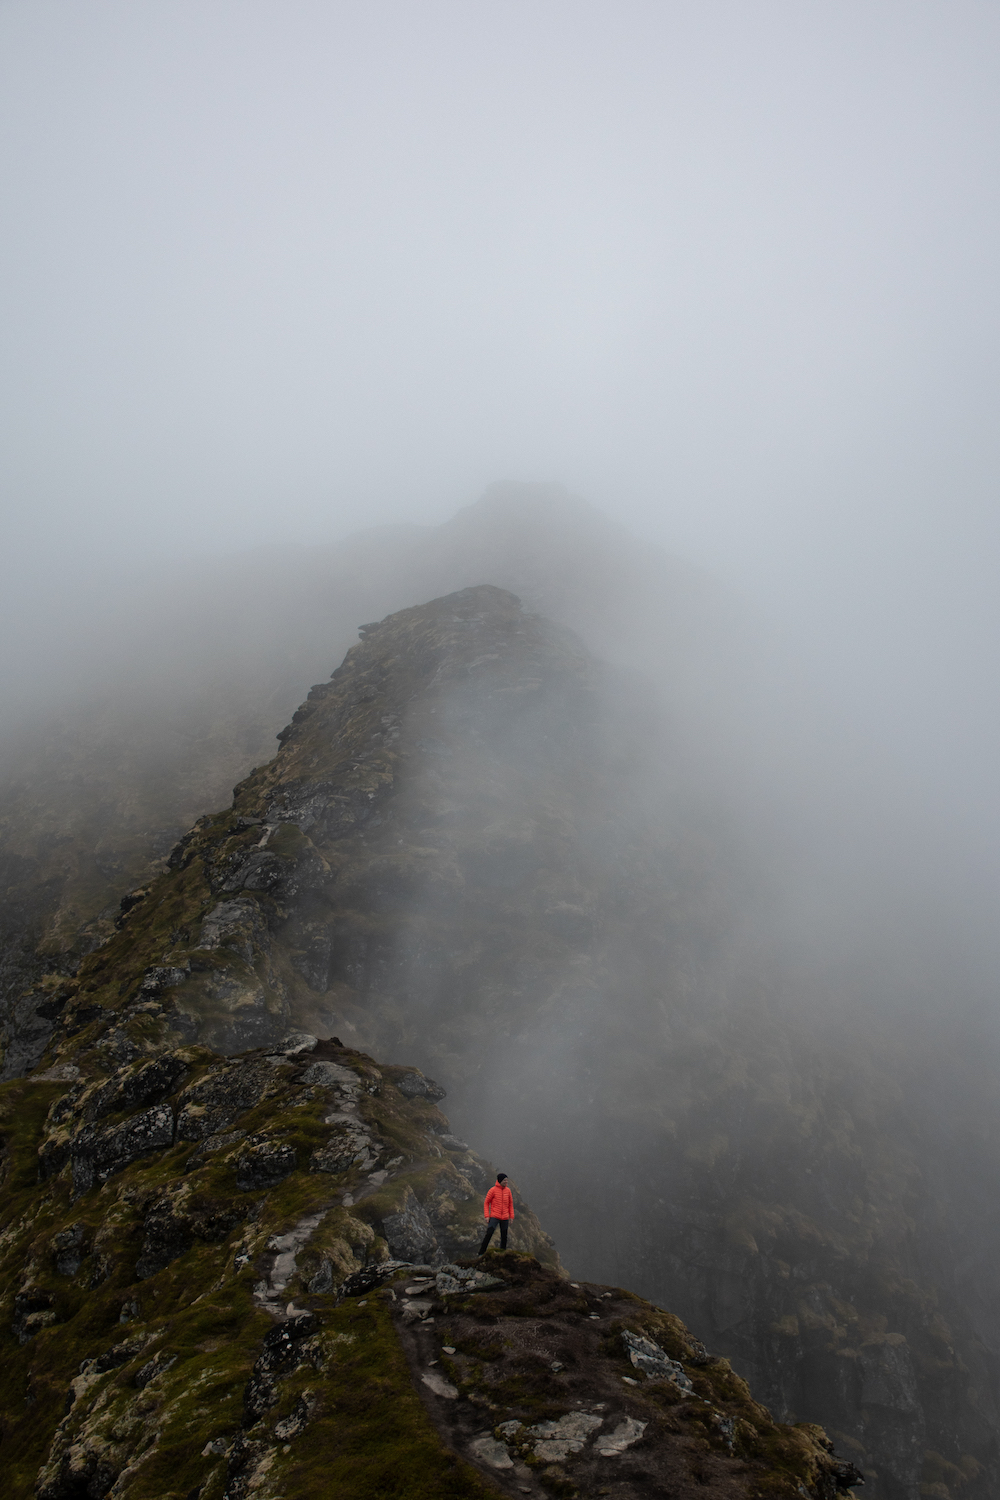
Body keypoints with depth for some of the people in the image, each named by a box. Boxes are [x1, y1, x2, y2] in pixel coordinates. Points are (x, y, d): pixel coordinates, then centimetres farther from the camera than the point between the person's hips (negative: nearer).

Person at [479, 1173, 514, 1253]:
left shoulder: (508, 1190, 5)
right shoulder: (493, 1190, -8)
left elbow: (510, 1204, 13)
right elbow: (486, 1203, -3)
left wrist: (511, 1216, 8)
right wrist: (487, 1216, -9)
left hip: (504, 1218, 4)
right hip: (494, 1217, -4)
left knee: (504, 1236, 9)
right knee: (489, 1234, -15)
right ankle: (481, 1253, -6)